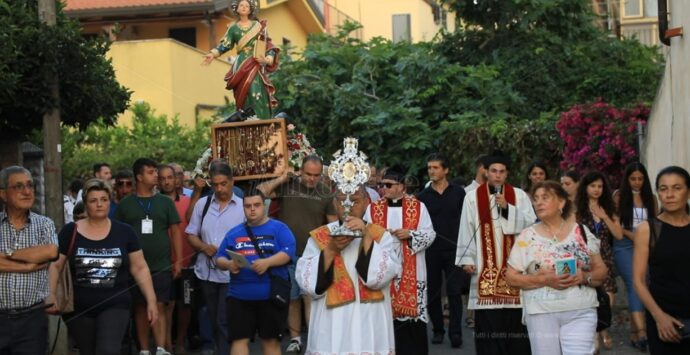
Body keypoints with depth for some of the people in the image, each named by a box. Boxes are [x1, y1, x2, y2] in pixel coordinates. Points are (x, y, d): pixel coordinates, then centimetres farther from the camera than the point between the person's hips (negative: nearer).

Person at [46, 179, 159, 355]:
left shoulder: (125, 232, 1)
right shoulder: (70, 231, -1)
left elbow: (140, 268, 5)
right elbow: (55, 266, 2)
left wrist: (151, 300, 1)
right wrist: (50, 296, -12)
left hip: (115, 306, -1)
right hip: (79, 309, 1)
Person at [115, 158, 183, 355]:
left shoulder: (165, 202, 6)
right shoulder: (125, 204, 5)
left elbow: (175, 232, 5)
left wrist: (178, 260, -1)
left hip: (162, 266, -1)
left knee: (159, 306, -7)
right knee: (141, 307, 7)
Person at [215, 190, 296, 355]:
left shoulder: (279, 228, 4)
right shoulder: (234, 233, 14)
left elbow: (288, 252, -9)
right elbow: (219, 258, 12)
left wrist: (267, 262, -25)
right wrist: (228, 264, -11)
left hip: (271, 295, -2)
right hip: (239, 296, 2)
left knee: (271, 340, 6)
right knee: (239, 339, -2)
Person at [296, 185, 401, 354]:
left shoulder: (380, 236, 3)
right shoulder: (319, 237, 4)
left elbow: (381, 276, -12)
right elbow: (306, 281, -6)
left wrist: (367, 237, -17)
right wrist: (331, 250, -15)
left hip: (369, 326, 0)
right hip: (331, 328, 0)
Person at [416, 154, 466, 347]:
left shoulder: (458, 193, 3)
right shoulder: (422, 196, 5)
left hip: (454, 249, -2)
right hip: (431, 251, 2)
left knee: (454, 291, -7)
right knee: (433, 292, 6)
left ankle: (455, 332, -4)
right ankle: (438, 330, 18)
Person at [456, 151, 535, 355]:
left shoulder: (519, 196, 6)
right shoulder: (473, 197, 3)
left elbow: (531, 224, -5)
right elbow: (466, 231, 1)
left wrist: (507, 208, -15)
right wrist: (467, 259, -6)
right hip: (485, 267, -1)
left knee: (515, 319, -1)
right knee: (487, 321, -1)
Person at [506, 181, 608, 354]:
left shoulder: (581, 231, 5)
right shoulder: (527, 236, 2)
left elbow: (601, 270, 8)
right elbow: (511, 277, 1)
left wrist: (585, 277, -13)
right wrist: (544, 280, -13)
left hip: (581, 312, 0)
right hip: (541, 314, 0)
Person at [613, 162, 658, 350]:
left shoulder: (650, 198, 10)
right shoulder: (619, 196, 2)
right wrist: (630, 234, -11)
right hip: (624, 246, -4)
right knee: (634, 284, -18)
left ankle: (634, 332, 12)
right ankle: (642, 332, -31)